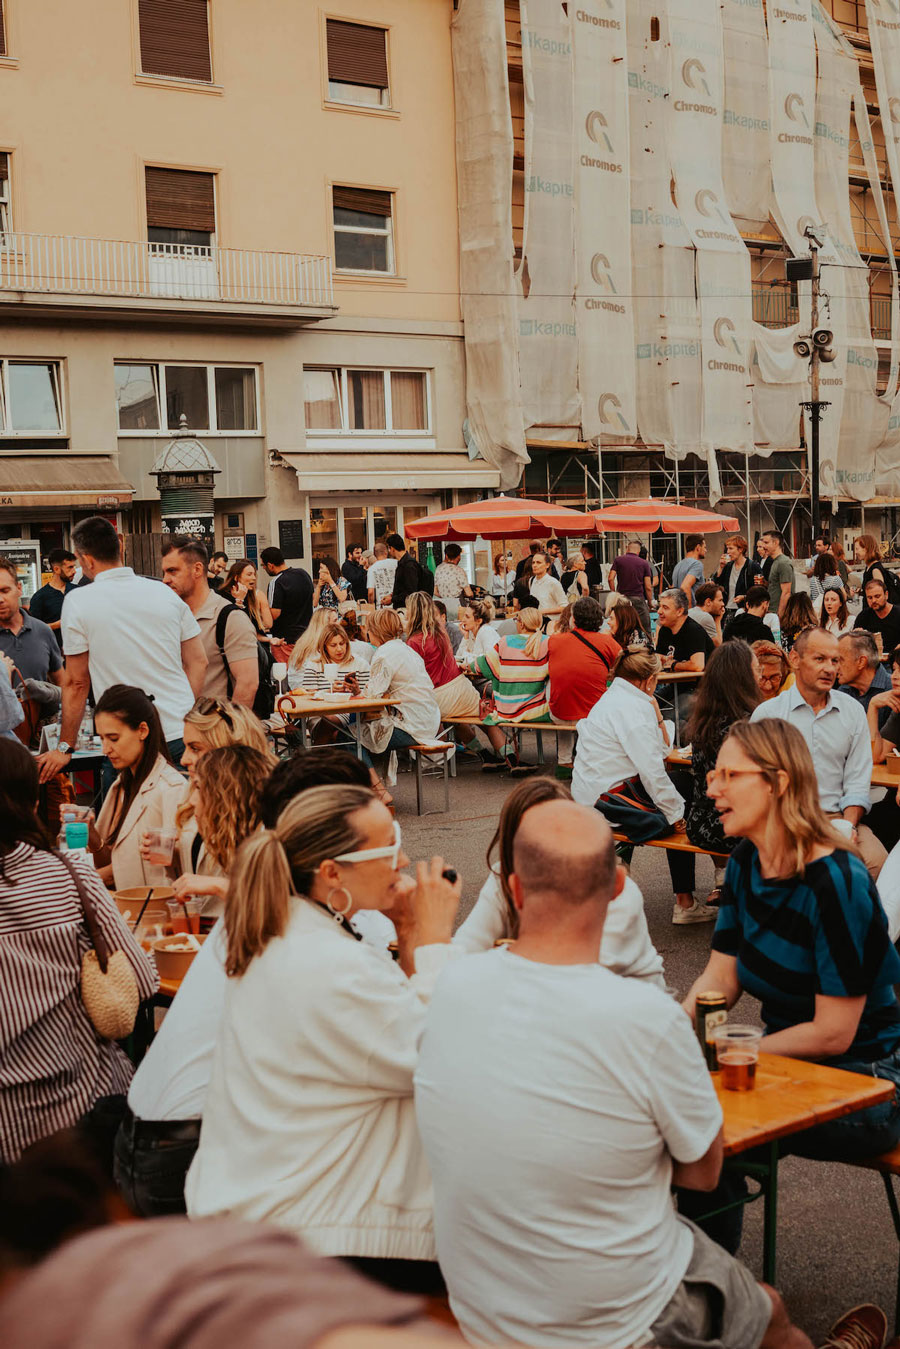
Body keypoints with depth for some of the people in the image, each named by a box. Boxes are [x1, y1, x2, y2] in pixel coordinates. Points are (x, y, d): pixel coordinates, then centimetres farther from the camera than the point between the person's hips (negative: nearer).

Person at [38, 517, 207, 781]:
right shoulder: (165, 593, 7)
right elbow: (198, 663, 9)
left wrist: (64, 748, 9)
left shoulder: (77, 603, -4)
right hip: (182, 738, 4)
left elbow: (77, 682, 0)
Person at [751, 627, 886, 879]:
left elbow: (858, 782, 10)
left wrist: (848, 825, -8)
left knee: (878, 862, -26)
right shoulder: (766, 713, 3)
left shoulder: (853, 712, 12)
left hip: (838, 816, 3)